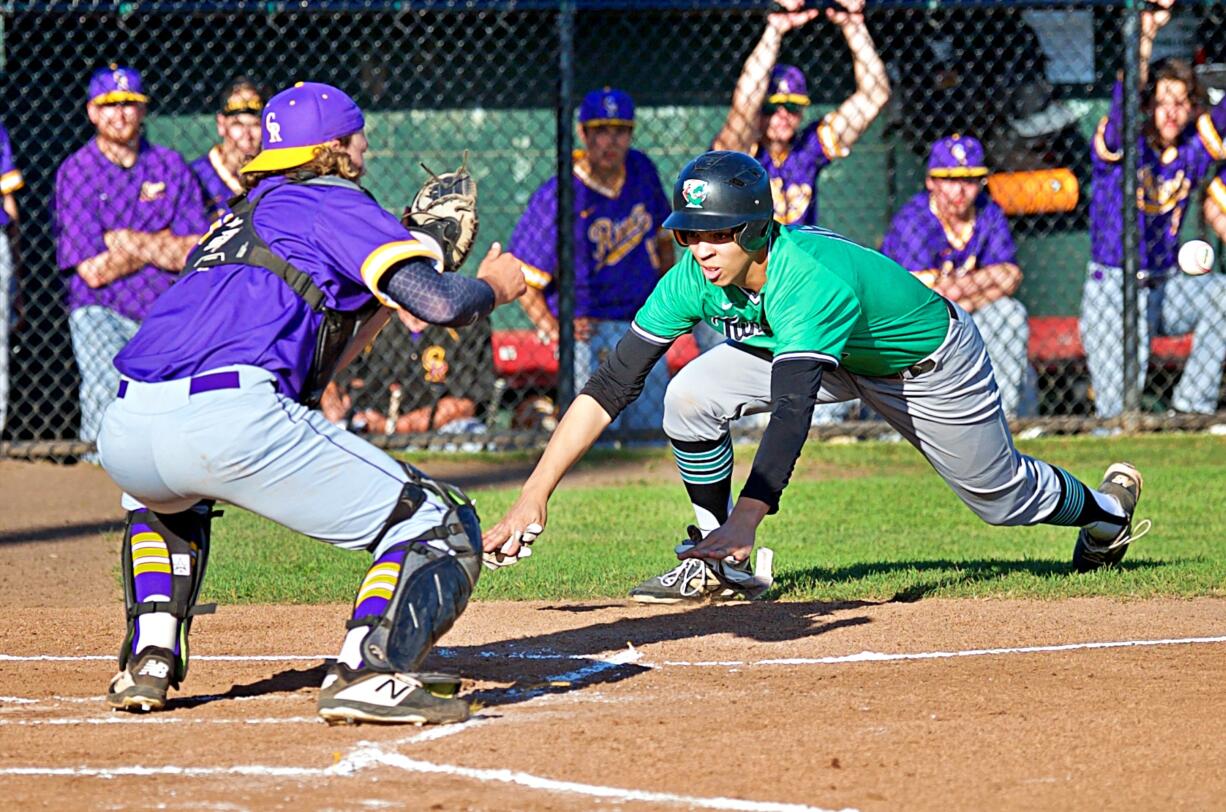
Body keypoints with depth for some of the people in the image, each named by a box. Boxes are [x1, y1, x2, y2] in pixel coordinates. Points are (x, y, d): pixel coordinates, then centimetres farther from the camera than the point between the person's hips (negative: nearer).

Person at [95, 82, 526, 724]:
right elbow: (440, 304, 0)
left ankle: (150, 660, 25)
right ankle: (366, 673, -22)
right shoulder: (335, 203, 13)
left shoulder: (241, 217, 35)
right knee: (440, 526, 2)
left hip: (122, 433, 7)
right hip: (232, 424, -7)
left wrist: (386, 299, 39)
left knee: (163, 494, 45)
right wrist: (495, 286, 20)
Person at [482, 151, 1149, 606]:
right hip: (834, 358, 5)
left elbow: (793, 410, -53)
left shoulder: (814, 279, -43)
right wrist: (535, 495, -34)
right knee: (691, 396, -19)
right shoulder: (694, 277, -25)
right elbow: (612, 386, -25)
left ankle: (1104, 507, 48)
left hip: (930, 364, -5)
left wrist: (745, 520, -66)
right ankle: (717, 565, -1)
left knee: (1001, 496, 13)